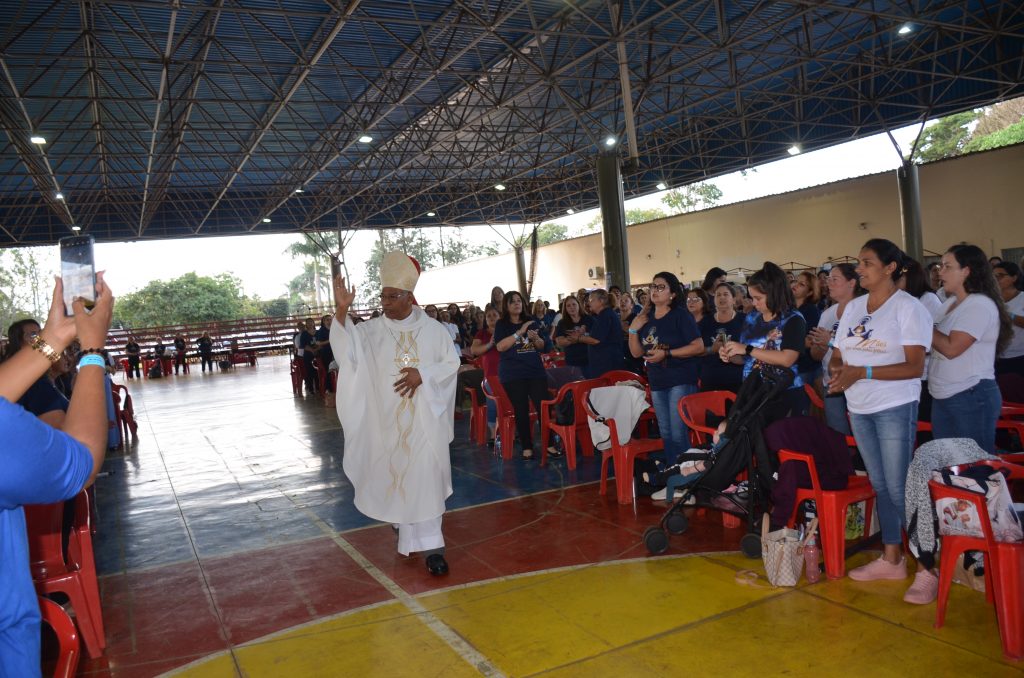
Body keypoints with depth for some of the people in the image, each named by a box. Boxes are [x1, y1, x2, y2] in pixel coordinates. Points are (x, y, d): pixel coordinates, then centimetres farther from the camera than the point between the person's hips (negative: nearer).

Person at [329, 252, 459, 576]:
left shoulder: (432, 328, 1)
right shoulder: (372, 330, 1)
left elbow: (452, 361, 3)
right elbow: (346, 350, -14)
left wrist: (423, 374, -14)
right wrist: (341, 311, -28)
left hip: (425, 418, -1)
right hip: (388, 419, 1)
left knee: (425, 477, -3)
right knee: (397, 474, 11)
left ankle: (430, 545, 2)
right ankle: (405, 522, 37)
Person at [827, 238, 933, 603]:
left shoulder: (908, 307, -9)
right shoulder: (853, 307, 11)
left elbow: (914, 367, -16)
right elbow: (837, 355, 14)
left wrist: (861, 372, -23)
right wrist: (837, 369, -10)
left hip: (895, 408, -6)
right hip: (859, 408, 6)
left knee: (900, 488, -7)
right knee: (880, 485, 14)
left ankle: (928, 570, 4)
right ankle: (891, 558, 26)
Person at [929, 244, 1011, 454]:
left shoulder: (980, 304, -14)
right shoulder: (950, 303, 12)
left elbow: (951, 348, -22)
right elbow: (937, 341, 12)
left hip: (971, 397, -8)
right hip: (943, 397, 8)